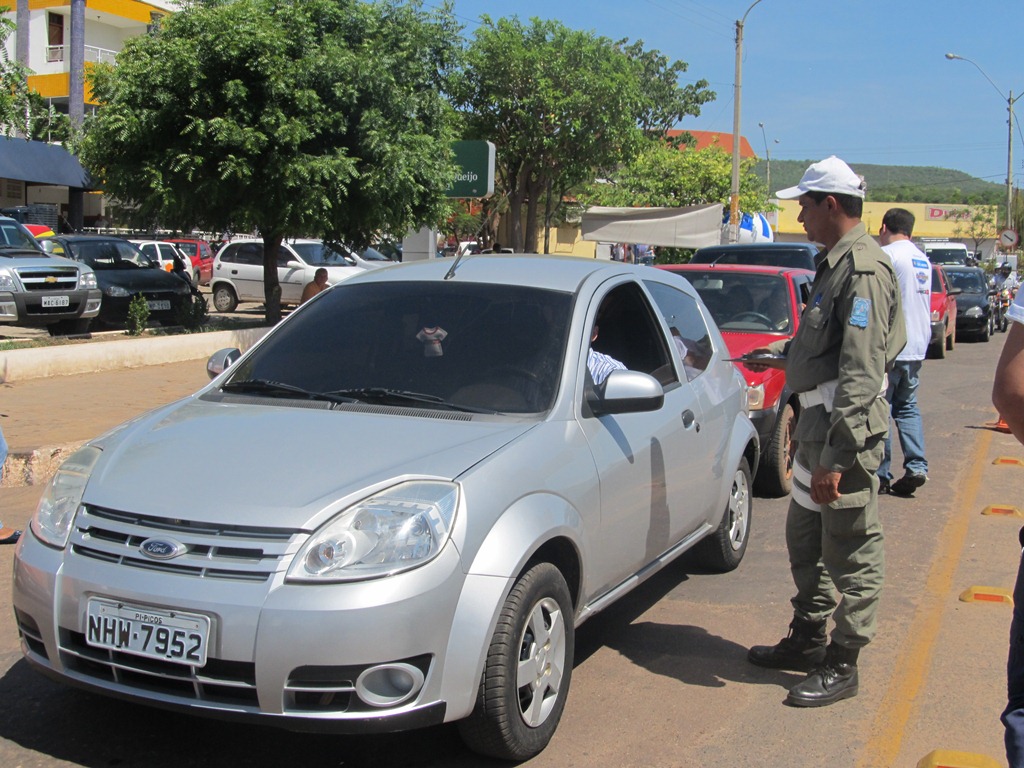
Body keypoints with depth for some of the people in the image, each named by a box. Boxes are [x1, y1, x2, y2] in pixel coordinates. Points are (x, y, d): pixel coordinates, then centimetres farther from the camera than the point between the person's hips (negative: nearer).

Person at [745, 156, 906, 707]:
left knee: (851, 551, 1)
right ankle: (807, 639, 34)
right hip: (818, 418, 11)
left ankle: (842, 665, 11)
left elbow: (861, 371, -24)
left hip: (846, 426, -11)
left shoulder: (863, 269, -18)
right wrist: (776, 353, 38)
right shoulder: (835, 263, 14)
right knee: (804, 538, 19)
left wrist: (836, 455, -27)